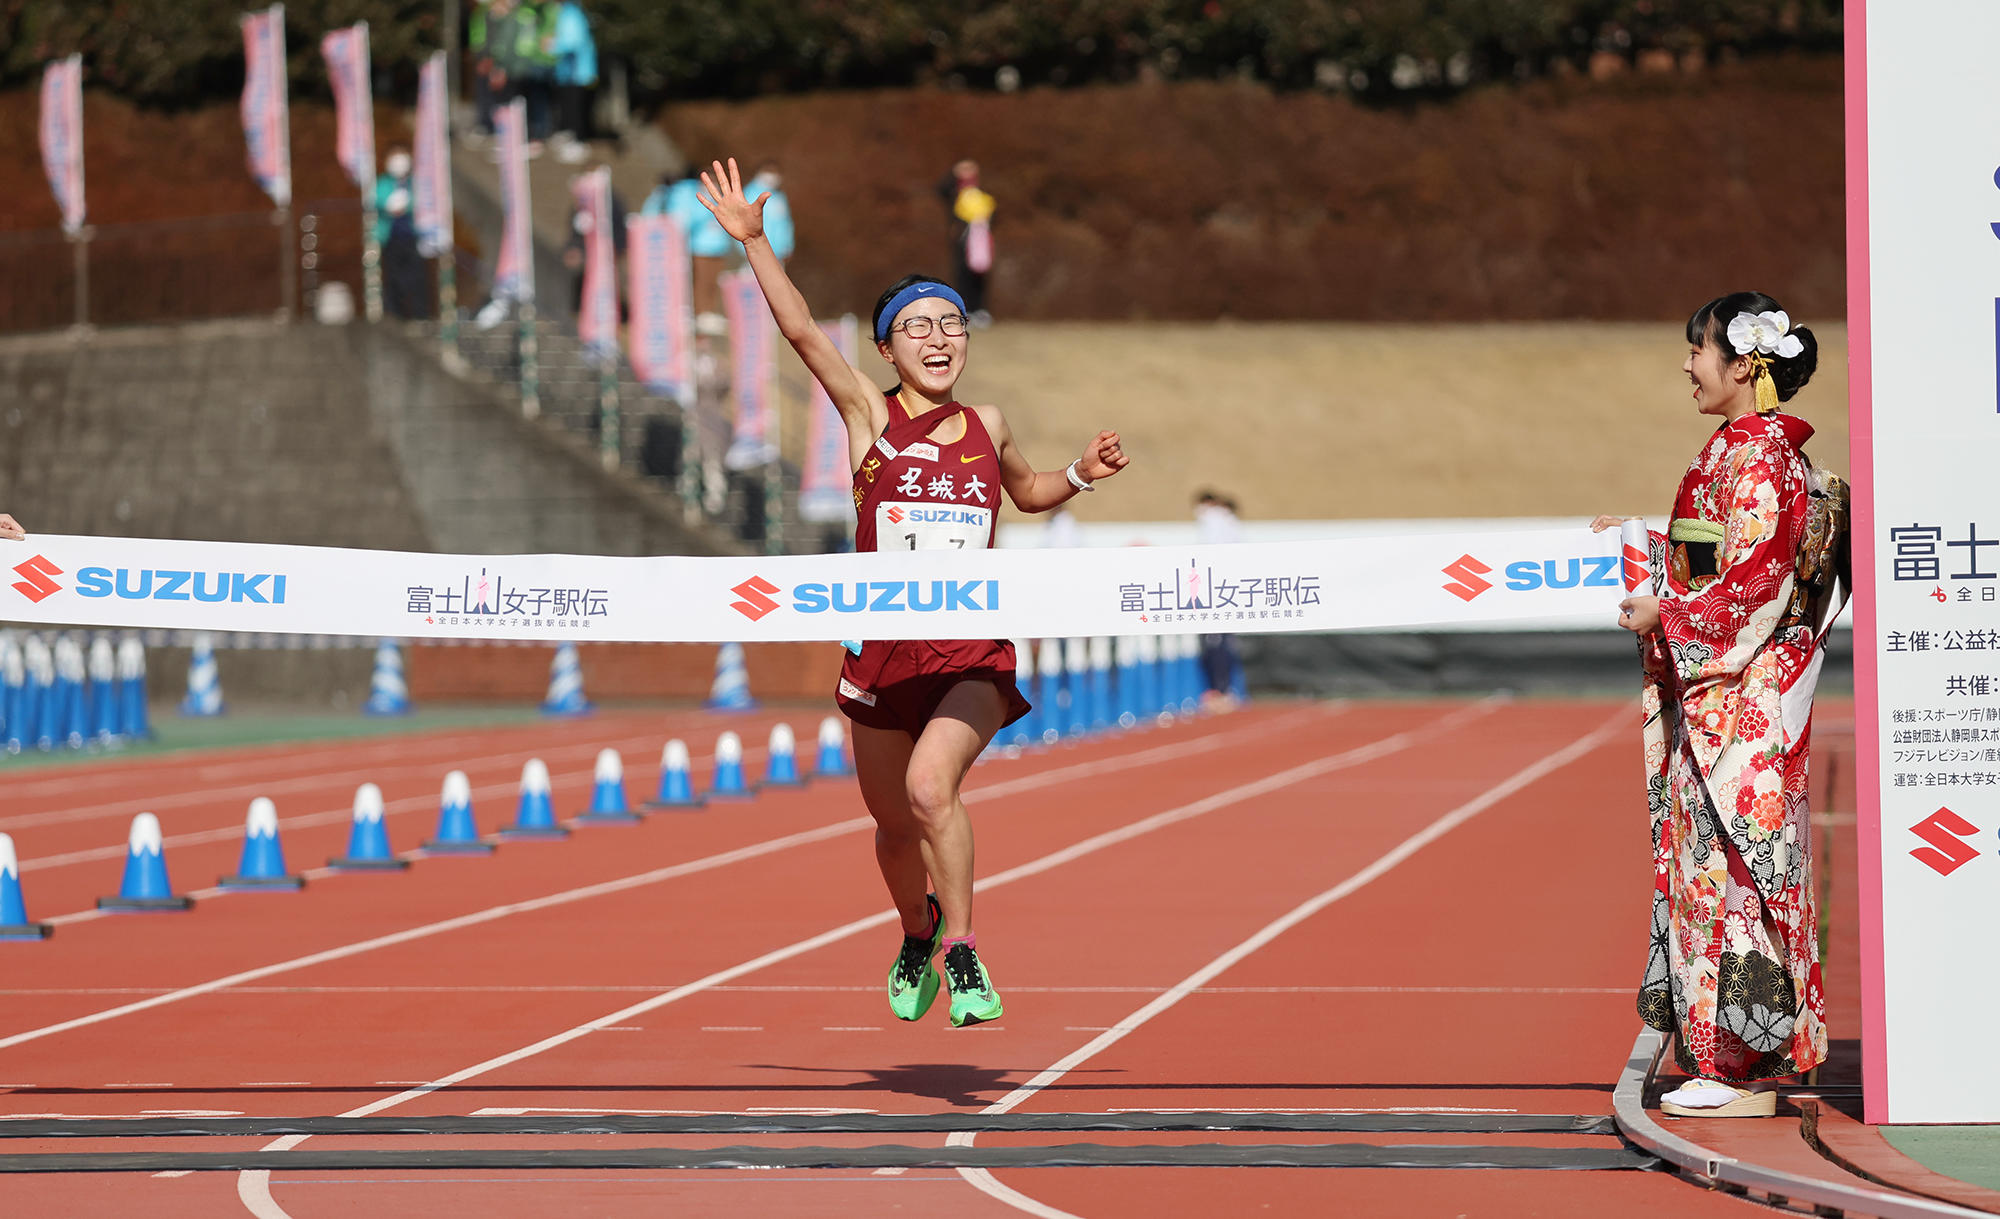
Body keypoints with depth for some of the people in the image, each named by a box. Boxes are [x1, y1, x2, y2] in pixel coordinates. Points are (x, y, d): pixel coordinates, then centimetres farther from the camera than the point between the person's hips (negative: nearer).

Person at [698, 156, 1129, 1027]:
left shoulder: (986, 426, 9)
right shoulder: (870, 415, 1)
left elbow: (1027, 493, 29)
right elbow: (802, 331, -8)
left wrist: (1080, 475, 10)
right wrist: (752, 241, -15)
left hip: (974, 653, -1)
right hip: (884, 648, 1)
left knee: (930, 785, -25)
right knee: (893, 822, 13)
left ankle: (963, 956, -15)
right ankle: (917, 933, 44)